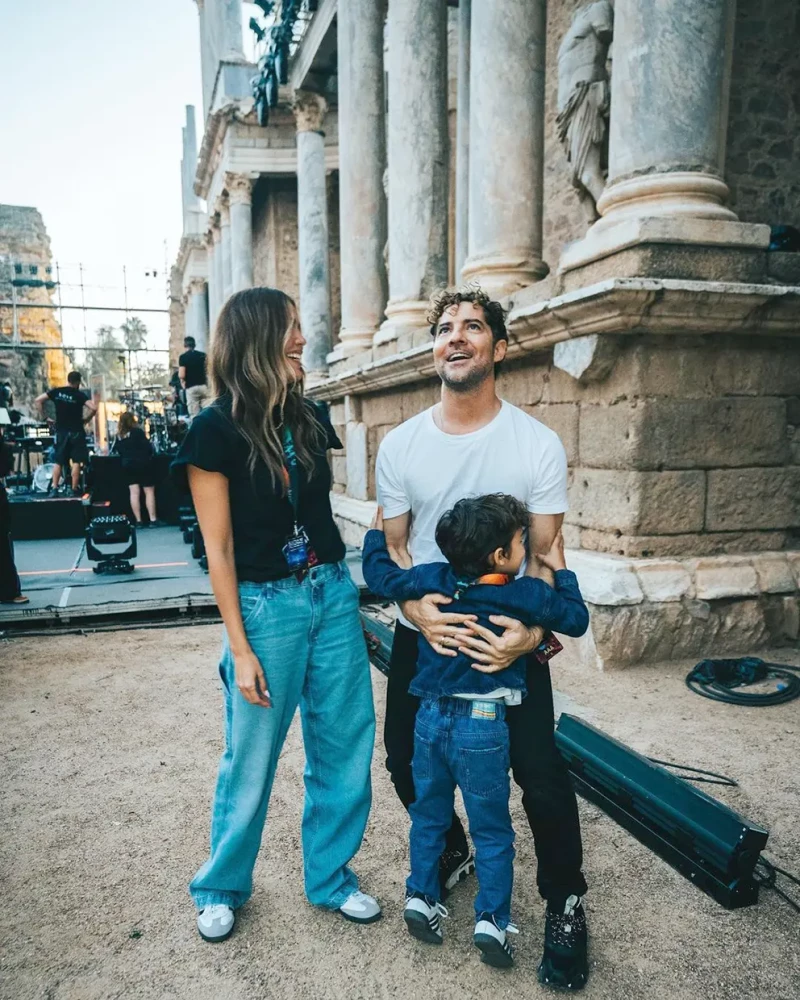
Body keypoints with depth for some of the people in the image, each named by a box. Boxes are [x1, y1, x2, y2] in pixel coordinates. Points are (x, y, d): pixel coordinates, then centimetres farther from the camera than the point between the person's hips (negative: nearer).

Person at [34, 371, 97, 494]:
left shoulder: (56, 391, 4)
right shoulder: (80, 395, -6)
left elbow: (37, 400, 1)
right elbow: (94, 408, -18)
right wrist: (86, 419, -3)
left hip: (61, 431, 3)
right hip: (76, 431, -3)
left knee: (58, 462, 9)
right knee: (76, 462, 1)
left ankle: (54, 488, 5)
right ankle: (74, 489, 0)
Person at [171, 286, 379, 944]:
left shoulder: (309, 417, 6)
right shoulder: (216, 429, -11)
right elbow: (219, 548, -10)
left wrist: (343, 594, 13)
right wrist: (240, 650, -10)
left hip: (333, 595, 5)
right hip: (266, 606, -5)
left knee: (346, 748, 12)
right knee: (251, 761, 10)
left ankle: (330, 877, 35)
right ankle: (222, 888, 37)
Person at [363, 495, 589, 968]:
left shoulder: (433, 579, -7)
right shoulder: (528, 595, -13)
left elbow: (381, 576, 5)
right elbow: (576, 619, 1)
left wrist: (378, 531, 20)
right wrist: (560, 568, 11)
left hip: (431, 718, 4)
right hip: (484, 728, -3)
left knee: (429, 815, 23)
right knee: (492, 831, 14)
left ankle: (421, 896, 30)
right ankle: (492, 920, 19)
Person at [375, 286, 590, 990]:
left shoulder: (538, 444, -9)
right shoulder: (400, 445, -3)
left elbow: (545, 554, -6)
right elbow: (394, 544, 2)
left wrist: (531, 631, -24)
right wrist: (417, 608, -18)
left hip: (509, 638, -2)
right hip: (423, 633, 3)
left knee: (541, 775, -4)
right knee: (406, 759, 11)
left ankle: (565, 904, 26)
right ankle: (451, 855, 43)